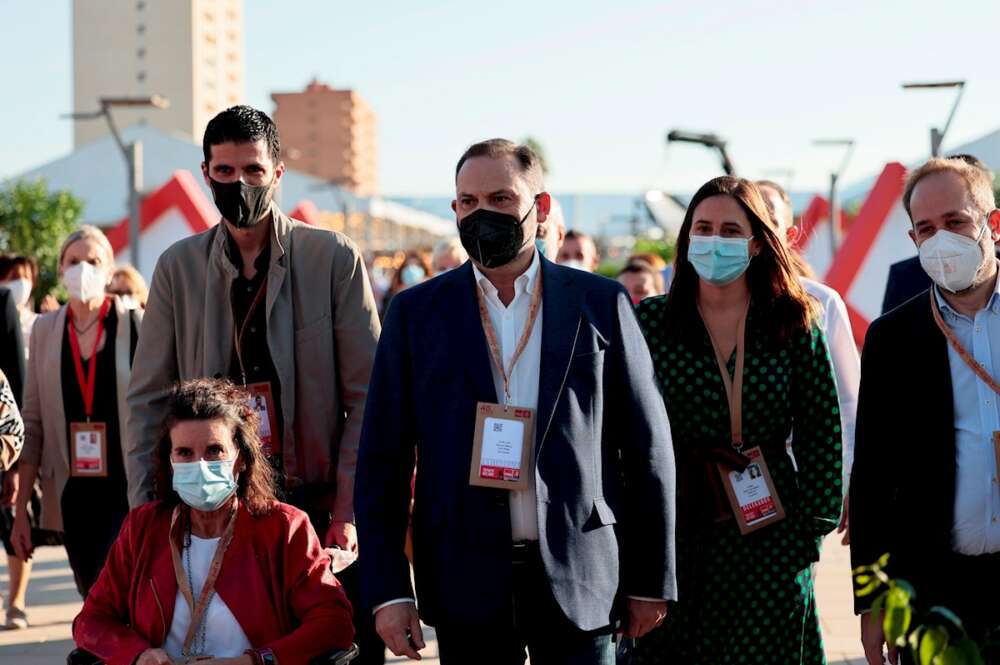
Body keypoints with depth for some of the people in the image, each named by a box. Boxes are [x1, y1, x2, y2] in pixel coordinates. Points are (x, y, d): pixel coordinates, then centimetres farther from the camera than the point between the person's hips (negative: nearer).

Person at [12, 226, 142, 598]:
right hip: (72, 495, 4)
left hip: (127, 493, -4)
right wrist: (20, 509, 7)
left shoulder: (135, 327, -3)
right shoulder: (46, 330, 7)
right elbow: (32, 423, 10)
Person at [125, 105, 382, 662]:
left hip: (319, 506, -1)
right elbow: (149, 400, 9)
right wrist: (144, 511, 0)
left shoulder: (335, 258, 0)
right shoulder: (178, 267, 7)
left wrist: (349, 511, -8)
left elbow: (367, 396, 0)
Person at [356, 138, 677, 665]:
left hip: (579, 578, 0)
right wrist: (387, 589, -4)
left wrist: (651, 581, 4)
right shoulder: (416, 313, 5)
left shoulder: (601, 304, 4)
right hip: (468, 580, 0)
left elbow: (647, 448, 6)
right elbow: (382, 458, 4)